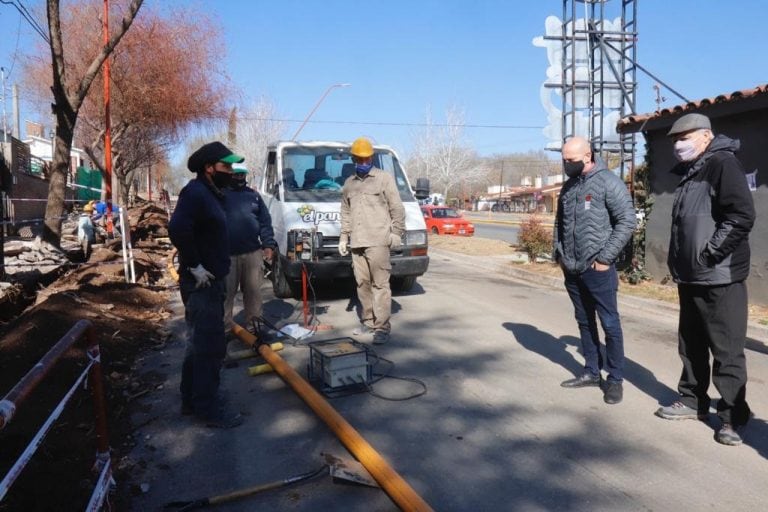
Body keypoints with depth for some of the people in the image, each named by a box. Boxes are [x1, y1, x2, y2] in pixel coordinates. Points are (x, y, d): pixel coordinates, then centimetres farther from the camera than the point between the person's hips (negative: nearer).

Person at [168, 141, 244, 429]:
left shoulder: (210, 194, 14)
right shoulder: (196, 192, -16)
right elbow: (177, 229, -31)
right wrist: (195, 265, -24)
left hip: (211, 281, 10)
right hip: (201, 283, -10)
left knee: (200, 344, 18)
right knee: (210, 347, -3)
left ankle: (192, 400, 31)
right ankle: (208, 409, 7)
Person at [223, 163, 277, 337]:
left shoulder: (254, 195, 12)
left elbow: (265, 222, 10)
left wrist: (268, 244, 0)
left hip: (253, 252, 3)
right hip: (226, 254, -3)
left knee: (253, 291, 8)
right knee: (226, 292, 3)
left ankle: (252, 324, 19)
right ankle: (225, 327, 13)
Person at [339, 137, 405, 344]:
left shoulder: (384, 178, 3)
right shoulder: (349, 183, 19)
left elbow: (397, 208, 0)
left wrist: (397, 232, -6)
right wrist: (344, 237, 17)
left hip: (378, 241, -5)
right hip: (357, 242, 6)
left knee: (380, 284, -8)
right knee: (363, 284, 9)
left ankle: (382, 327, -6)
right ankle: (368, 321, 20)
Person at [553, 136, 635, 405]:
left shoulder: (608, 182, -9)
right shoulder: (568, 186, 12)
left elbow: (627, 221, -13)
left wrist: (605, 257, -15)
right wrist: (559, 253, 11)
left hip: (597, 268, -7)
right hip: (572, 269, 7)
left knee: (610, 323, 2)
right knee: (584, 322, 15)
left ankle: (615, 379, 14)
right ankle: (592, 372, 28)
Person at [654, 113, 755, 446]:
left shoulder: (722, 164, -11)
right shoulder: (688, 173, 16)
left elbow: (742, 216, -21)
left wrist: (709, 255, -19)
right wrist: (678, 261, 13)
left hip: (719, 278, -9)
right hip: (690, 277, 9)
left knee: (726, 350, 0)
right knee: (690, 345, 16)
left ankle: (733, 416, 12)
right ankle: (693, 401, 30)